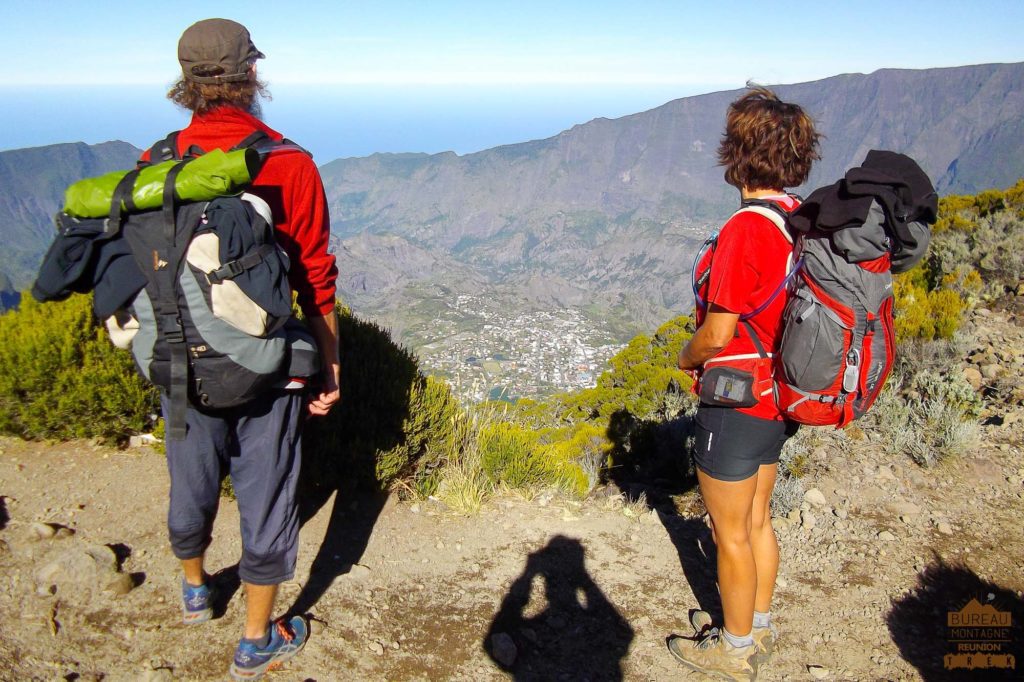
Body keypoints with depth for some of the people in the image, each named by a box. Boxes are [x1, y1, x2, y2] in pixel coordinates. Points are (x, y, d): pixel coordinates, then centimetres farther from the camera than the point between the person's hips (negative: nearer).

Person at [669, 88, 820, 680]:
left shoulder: (747, 229, -25)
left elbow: (718, 333, -22)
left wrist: (688, 357, -1)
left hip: (737, 401, -8)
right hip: (780, 396, 8)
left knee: (731, 534, 9)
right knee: (757, 520, 22)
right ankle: (760, 631, 39)